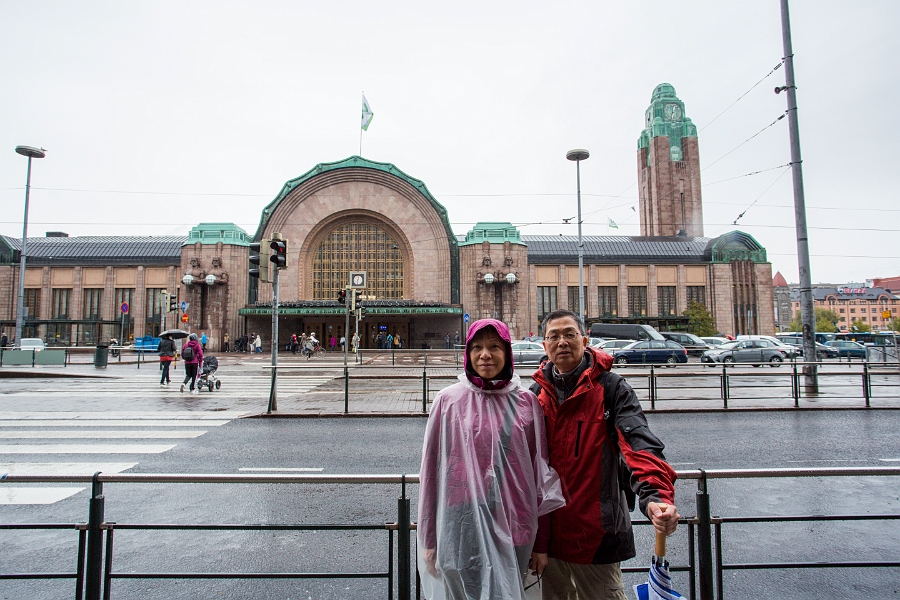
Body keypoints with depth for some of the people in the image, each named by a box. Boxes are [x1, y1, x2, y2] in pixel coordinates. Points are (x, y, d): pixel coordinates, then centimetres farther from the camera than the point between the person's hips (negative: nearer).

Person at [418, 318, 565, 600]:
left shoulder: (527, 402, 2)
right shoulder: (449, 400, -3)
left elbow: (540, 467, 6)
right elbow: (431, 470, 1)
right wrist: (429, 538, 4)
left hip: (511, 525, 2)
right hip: (463, 525, -1)